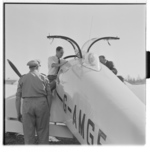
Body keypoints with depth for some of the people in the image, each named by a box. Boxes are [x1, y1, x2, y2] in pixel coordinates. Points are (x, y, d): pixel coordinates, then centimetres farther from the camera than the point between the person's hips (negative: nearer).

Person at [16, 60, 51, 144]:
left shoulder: (22, 79, 12)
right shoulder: (44, 78, 12)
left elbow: (18, 97, 7)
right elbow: (49, 96, 5)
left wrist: (18, 113, 9)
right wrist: (48, 110, 12)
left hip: (27, 105, 0)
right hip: (41, 104, 0)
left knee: (28, 133, 5)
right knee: (42, 132, 7)